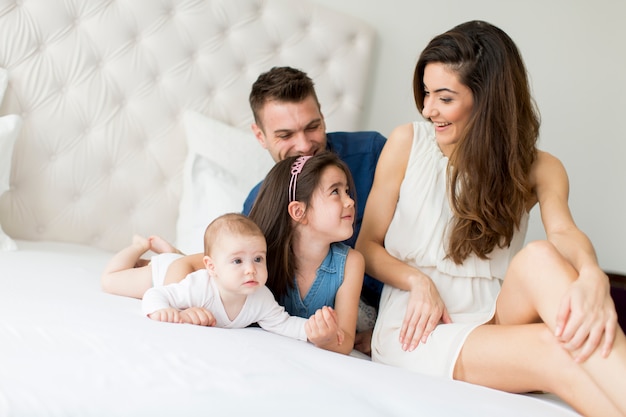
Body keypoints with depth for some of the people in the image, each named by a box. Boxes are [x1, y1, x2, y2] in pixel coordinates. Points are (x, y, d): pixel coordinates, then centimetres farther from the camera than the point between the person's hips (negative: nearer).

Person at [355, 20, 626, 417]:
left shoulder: (538, 169, 7)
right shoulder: (407, 143, 3)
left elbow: (564, 231, -15)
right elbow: (367, 245, 8)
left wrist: (592, 277, -39)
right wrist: (418, 282, -13)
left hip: (495, 322, 2)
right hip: (415, 327, -1)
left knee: (541, 257, -33)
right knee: (550, 348, -33)